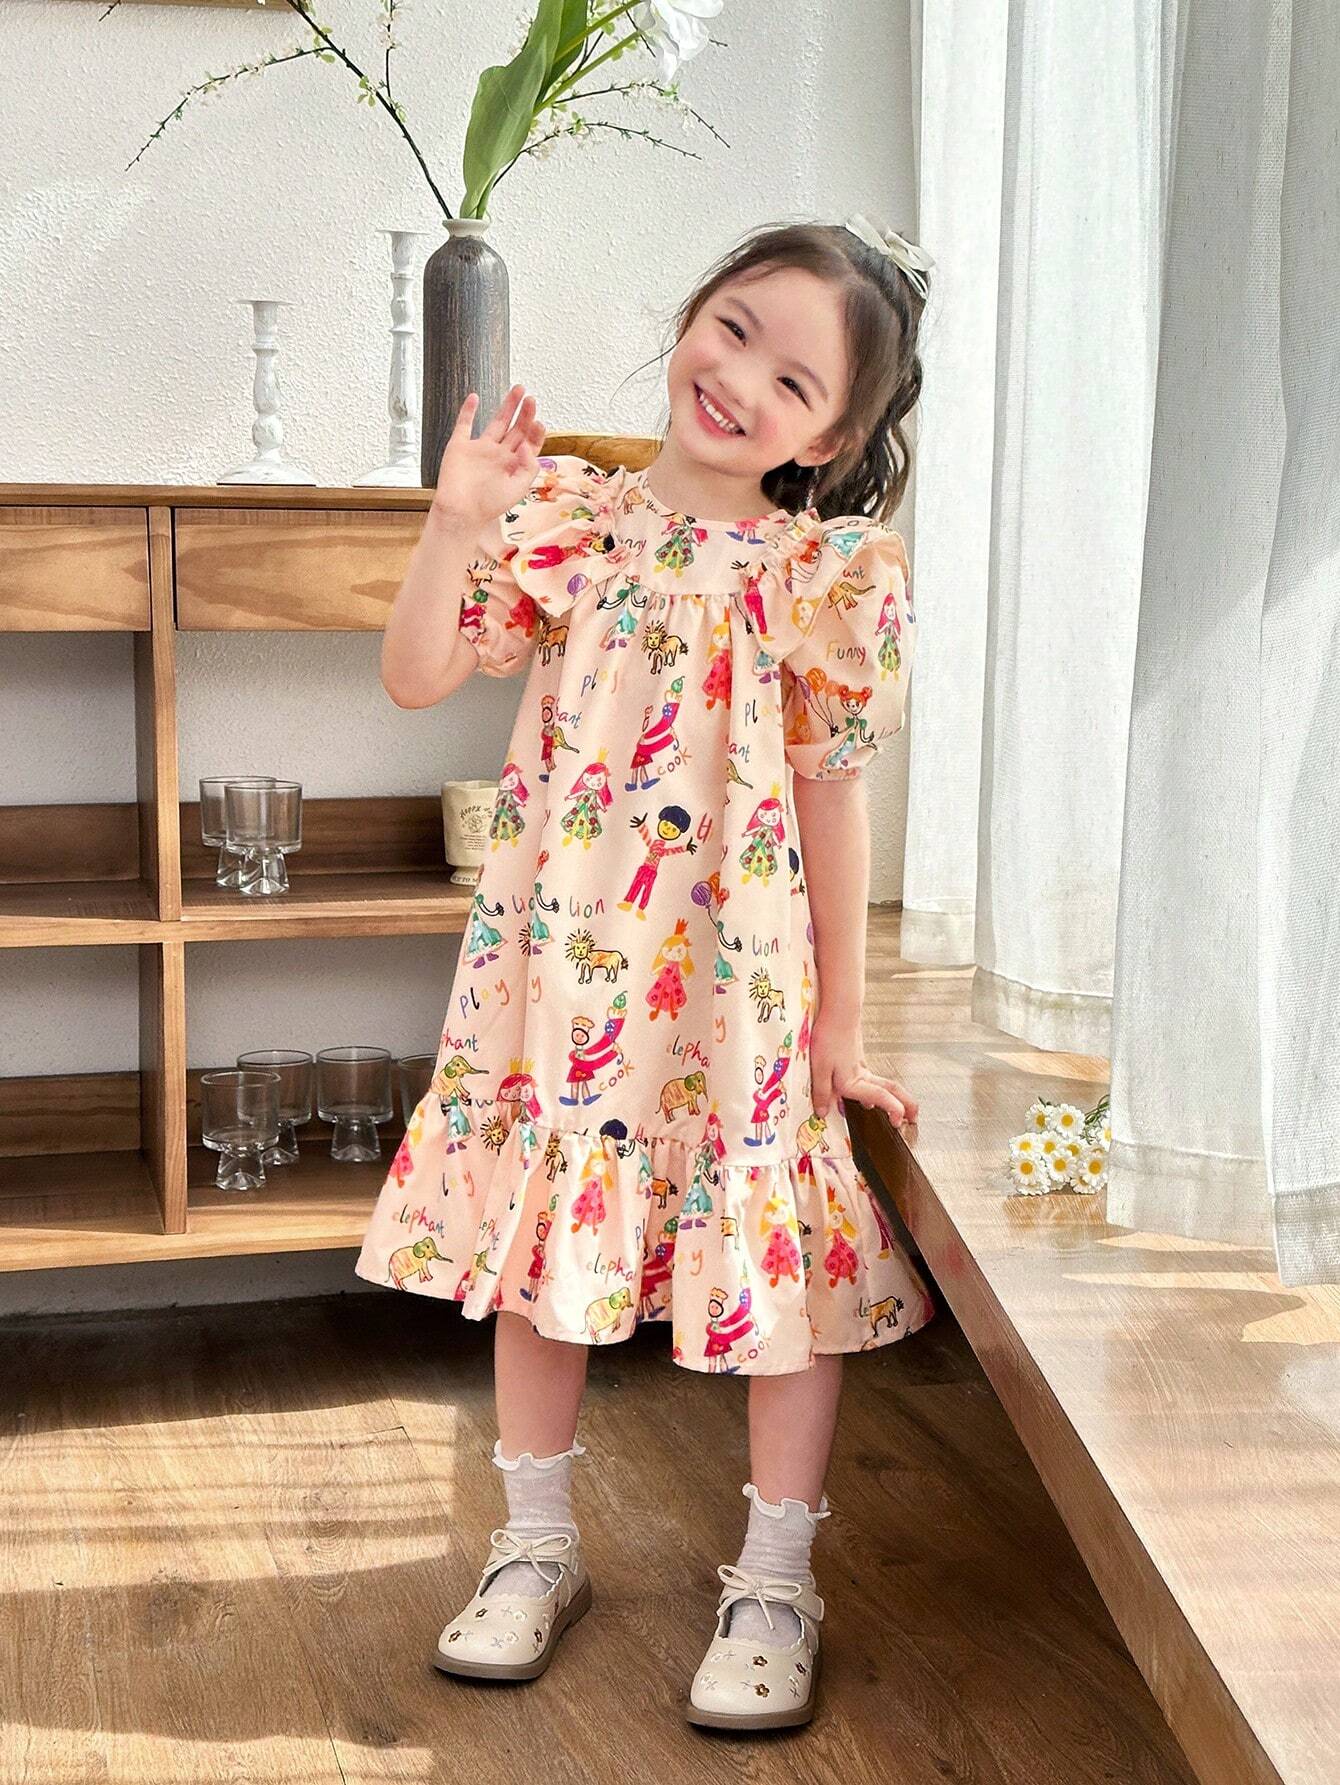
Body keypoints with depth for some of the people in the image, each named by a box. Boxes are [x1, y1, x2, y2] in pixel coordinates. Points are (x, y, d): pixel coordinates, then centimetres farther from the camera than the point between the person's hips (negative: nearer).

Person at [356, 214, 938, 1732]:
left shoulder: (828, 576, -7)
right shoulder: (565, 519, 0)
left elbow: (836, 805, -4)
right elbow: (414, 679, 0)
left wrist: (840, 1026, -2)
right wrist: (458, 523, -14)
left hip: (735, 973, -3)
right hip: (555, 961, 3)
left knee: (779, 1249, 2)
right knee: (537, 1240, 12)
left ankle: (773, 1580, 21)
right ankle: (537, 1545, 30)